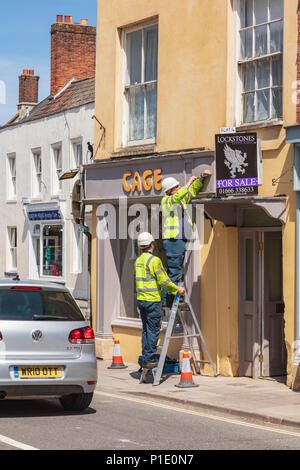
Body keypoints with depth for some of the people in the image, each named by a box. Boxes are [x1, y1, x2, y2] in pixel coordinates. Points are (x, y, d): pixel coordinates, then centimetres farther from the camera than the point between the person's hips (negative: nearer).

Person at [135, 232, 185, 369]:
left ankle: (145, 358, 16)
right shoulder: (154, 260, -14)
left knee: (146, 329, 14)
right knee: (153, 330, -2)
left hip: (141, 299, 8)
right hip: (152, 300, -8)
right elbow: (163, 281, -16)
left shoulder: (138, 261, 11)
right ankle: (149, 359, -2)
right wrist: (177, 289, -3)